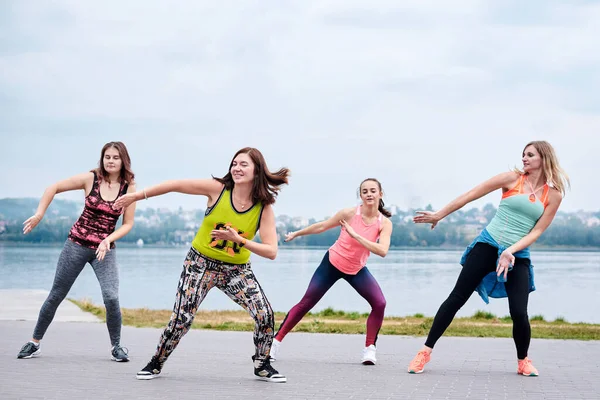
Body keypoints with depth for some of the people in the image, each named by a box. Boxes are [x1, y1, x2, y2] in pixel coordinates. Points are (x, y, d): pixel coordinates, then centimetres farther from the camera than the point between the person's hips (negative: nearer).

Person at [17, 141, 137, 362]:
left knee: (111, 298, -17)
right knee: (56, 295, 7)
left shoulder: (129, 187, -5)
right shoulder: (90, 178, -7)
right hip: (77, 244, 0)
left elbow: (127, 224, -1)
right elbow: (53, 188, -1)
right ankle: (34, 342, 22)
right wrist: (39, 215, -7)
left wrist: (108, 239, -17)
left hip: (105, 249, 0)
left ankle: (116, 346, 3)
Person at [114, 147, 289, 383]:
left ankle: (262, 366, 11)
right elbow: (175, 185, -10)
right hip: (201, 263, -1)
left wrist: (239, 240, -32)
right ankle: (156, 363, 19)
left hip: (236, 270, 1)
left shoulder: (264, 208, -14)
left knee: (265, 314, -12)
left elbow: (271, 251, -19)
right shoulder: (218, 189, -16)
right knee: (181, 318, -6)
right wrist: (137, 196, -7)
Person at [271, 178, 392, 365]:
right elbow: (322, 226, -3)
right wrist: (296, 233, 8)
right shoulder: (350, 213, -18)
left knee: (379, 304, -16)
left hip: (357, 270, 2)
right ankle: (276, 342, 6)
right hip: (332, 264, -2)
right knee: (306, 303, -3)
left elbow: (382, 251, -31)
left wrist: (355, 235, -37)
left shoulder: (385, 223, -14)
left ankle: (369, 349, -4)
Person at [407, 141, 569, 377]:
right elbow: (471, 195, 3)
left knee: (519, 313, -10)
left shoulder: (553, 195, 3)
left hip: (518, 255, 1)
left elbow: (537, 231, -2)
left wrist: (511, 251, -17)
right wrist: (439, 215, 4)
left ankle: (523, 361, 17)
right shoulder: (513, 178, 0)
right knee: (457, 298, -5)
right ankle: (426, 351, 2)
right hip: (488, 245, 0)